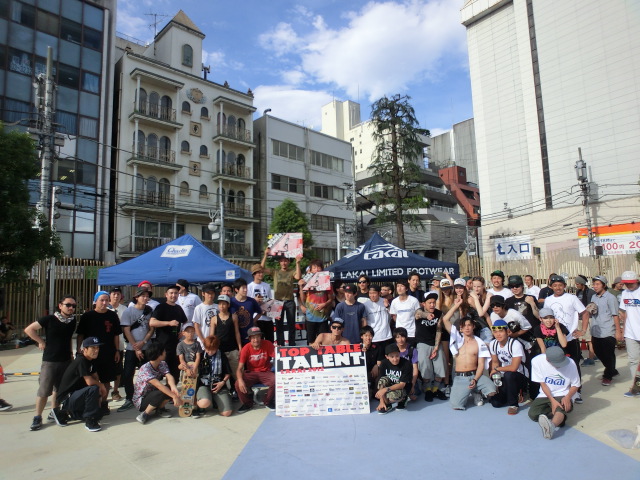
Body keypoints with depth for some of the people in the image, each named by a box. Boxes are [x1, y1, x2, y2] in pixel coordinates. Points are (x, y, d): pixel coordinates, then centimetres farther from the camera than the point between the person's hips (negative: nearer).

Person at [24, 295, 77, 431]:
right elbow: (29, 329, -5)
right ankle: (37, 417, 9)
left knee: (59, 389, 13)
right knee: (44, 390, -4)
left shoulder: (73, 321, 3)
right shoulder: (50, 319, -11)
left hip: (66, 360, 5)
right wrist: (41, 342, -8)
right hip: (49, 360, -4)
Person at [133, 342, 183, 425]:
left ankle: (160, 408, 3)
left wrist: (173, 387, -43)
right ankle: (146, 413, -10)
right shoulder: (145, 369, -27)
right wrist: (174, 396, -43)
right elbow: (158, 384, -37)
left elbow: (169, 377, -20)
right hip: (141, 400, -6)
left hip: (153, 394, 7)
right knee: (161, 393, -34)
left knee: (171, 389, -20)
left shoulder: (163, 364, -4)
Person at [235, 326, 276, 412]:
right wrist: (240, 380, -32)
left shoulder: (268, 344, -13)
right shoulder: (246, 348, -13)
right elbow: (239, 368, -13)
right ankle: (247, 403, 6)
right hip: (251, 373, 0)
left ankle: (268, 402, 2)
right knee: (238, 384, -26)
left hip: (265, 372, 0)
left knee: (276, 381, -30)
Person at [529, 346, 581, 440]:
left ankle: (551, 426, -59)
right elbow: (542, 384, -9)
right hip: (545, 394, 3)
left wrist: (567, 397, -23)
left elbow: (575, 385, -5)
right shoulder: (537, 361, -16)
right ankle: (560, 415, -3)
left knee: (560, 408, -36)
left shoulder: (570, 363, -17)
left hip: (563, 395, -2)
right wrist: (552, 400, -22)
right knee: (532, 414, -17)